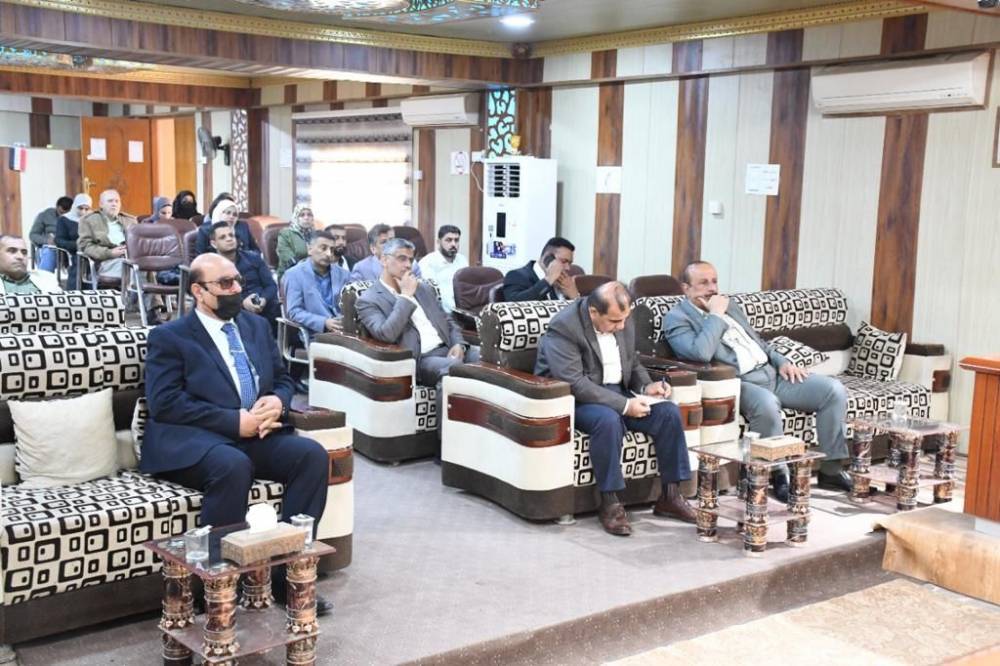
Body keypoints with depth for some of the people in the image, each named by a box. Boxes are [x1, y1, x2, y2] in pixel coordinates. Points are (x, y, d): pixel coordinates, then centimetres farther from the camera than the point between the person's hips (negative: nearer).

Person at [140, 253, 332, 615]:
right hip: (194, 439, -5)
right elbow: (165, 403, -11)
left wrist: (277, 402, -6)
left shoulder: (257, 325, 19)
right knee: (234, 466, -38)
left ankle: (287, 569, -17)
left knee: (313, 455, -22)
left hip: (256, 433, 6)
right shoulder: (169, 337, 1)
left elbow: (283, 379, 21)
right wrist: (235, 421, -19)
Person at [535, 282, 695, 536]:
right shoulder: (563, 327, -23)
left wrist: (646, 386, -6)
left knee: (669, 412, -13)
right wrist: (624, 405, -29)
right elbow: (574, 383, -29)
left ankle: (670, 496, -3)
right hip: (574, 398, -7)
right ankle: (609, 504, -25)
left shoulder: (623, 320, 0)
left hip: (617, 392, 7)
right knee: (608, 420, -37)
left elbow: (633, 363, 15)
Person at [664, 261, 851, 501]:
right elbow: (700, 353, -23)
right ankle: (779, 473, -19)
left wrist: (782, 362, 10)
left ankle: (831, 469, 1)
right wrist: (716, 315, -13)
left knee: (834, 390, -7)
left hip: (772, 373, 8)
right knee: (766, 403, -39)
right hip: (737, 383, -8)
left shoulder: (729, 305, 21)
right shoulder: (677, 319, -4)